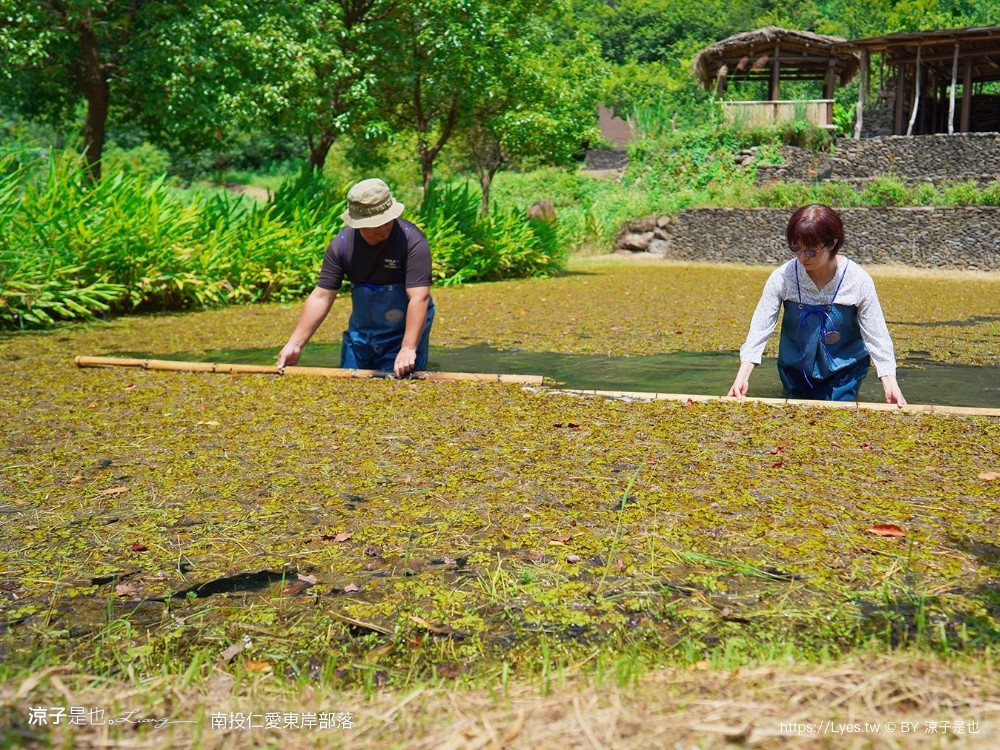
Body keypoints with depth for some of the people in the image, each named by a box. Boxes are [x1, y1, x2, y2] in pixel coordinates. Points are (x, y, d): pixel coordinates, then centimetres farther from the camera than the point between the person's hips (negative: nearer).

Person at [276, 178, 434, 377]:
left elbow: (419, 297, -27)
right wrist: (294, 345, -12)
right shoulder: (342, 243, -10)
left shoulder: (412, 240, -22)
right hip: (359, 335, 4)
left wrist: (408, 348, -35)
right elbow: (321, 297, -7)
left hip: (404, 335, -4)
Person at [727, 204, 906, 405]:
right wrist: (742, 376, -25)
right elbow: (760, 328, -17)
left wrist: (889, 381, -21)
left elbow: (876, 335, -13)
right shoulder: (782, 277, -19)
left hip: (845, 371, -1)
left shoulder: (859, 281, -20)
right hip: (796, 368, 1)